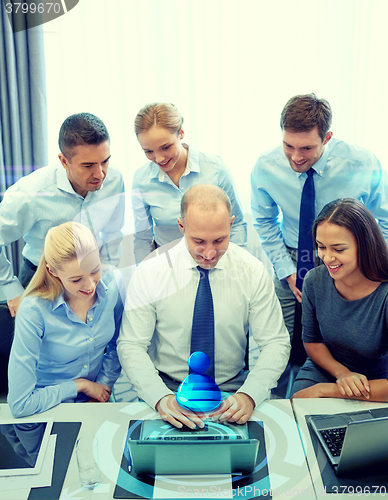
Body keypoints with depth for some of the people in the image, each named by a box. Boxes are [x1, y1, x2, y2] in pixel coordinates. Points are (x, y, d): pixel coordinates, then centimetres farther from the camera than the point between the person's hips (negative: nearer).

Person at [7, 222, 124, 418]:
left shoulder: (110, 284, -11)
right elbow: (20, 405, -21)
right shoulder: (34, 311, -24)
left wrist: (103, 387, -2)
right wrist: (79, 385, -13)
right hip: (48, 413, -3)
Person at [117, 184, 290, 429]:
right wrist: (161, 398, -25)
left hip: (231, 394, 2)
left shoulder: (253, 271, -6)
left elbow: (276, 343, -3)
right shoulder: (149, 272, -9)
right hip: (168, 390, -1)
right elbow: (131, 346, -8)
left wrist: (248, 395, -21)